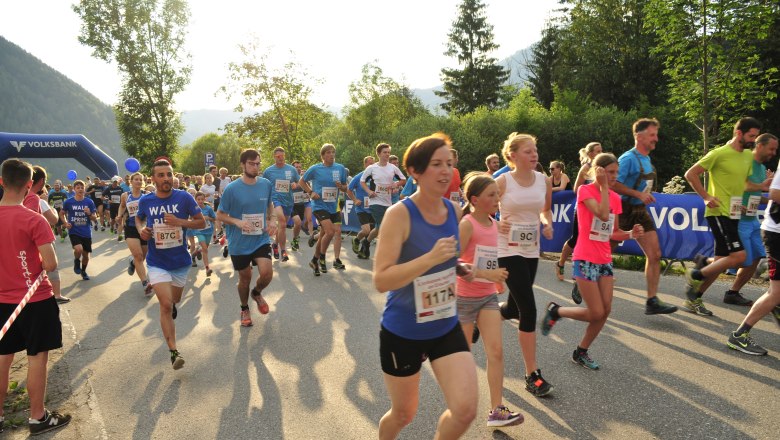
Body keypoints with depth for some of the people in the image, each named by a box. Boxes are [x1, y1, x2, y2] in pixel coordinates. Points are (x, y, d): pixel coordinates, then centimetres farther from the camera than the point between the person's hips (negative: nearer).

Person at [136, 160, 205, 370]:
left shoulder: (184, 197, -12)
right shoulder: (146, 200, -6)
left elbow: (201, 223, -6)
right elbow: (138, 218, 15)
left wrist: (180, 222, -22)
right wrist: (141, 230, -6)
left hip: (180, 260, 1)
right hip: (157, 263, -1)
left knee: (174, 300, 22)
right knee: (166, 304, -14)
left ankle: (171, 307, 61)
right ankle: (174, 352, -8)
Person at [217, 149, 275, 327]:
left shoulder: (266, 184, -2)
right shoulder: (231, 189, -12)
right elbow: (220, 215, -4)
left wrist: (272, 220, -2)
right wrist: (237, 222, -21)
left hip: (261, 239, 2)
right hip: (239, 243, -2)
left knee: (267, 273, -16)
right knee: (245, 279, 11)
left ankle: (257, 293, 20)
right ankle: (245, 309, 39)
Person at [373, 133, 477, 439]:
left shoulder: (453, 211, -3)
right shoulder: (399, 214, -21)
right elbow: (381, 280, -27)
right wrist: (431, 257, -34)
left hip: (446, 328, 4)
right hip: (402, 332, -4)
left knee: (465, 410, -7)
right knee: (403, 415, 15)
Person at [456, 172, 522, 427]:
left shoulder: (493, 223, 3)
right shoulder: (466, 224, -19)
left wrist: (497, 278, 15)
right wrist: (487, 274, -30)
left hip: (488, 296, 6)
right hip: (464, 298, -6)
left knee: (496, 351, -4)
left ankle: (496, 411, 1)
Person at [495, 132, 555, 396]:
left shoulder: (543, 181, 2)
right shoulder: (503, 181, -10)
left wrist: (547, 223, -3)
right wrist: (496, 225, -19)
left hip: (532, 252, 6)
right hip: (508, 252, -6)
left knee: (514, 308, 15)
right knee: (528, 310, -11)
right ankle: (532, 376, 2)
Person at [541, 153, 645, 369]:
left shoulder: (615, 197, 10)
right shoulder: (585, 190, -9)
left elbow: (614, 233, 15)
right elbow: (603, 215, -25)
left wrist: (631, 234, -4)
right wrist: (603, 186, -17)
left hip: (605, 260, 7)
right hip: (585, 259, -7)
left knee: (606, 310, 3)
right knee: (596, 313, -7)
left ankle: (581, 353, 19)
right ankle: (555, 310, 17)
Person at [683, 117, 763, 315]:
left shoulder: (749, 156, 13)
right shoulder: (719, 153, -11)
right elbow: (690, 174, -10)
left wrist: (761, 186, 6)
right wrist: (706, 197, -16)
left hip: (733, 215, 9)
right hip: (718, 212, -9)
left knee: (722, 262, 9)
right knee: (739, 256, -17)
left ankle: (693, 300, 18)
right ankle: (696, 275, 1)